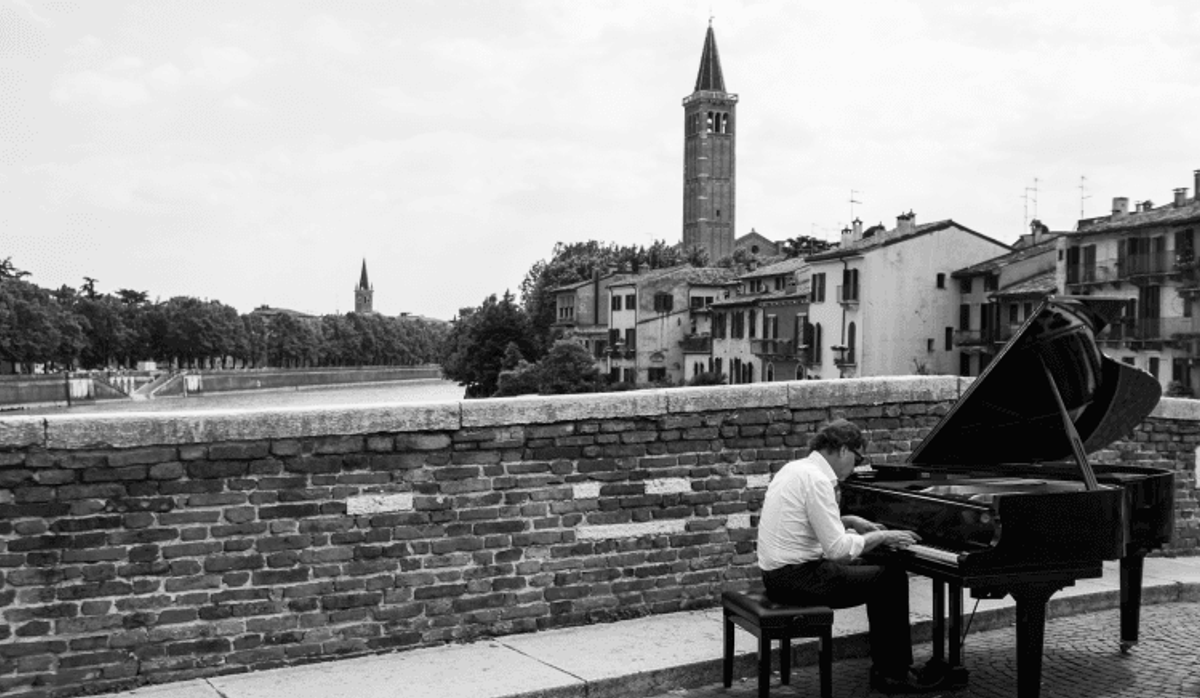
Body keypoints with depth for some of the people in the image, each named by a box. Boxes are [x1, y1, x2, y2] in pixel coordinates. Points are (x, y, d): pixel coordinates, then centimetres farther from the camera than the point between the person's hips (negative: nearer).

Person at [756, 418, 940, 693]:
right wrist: (881, 537, -8)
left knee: (879, 568, 20)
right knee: (892, 578, -2)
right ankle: (893, 673, 10)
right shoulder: (816, 480, -20)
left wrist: (852, 521, 16)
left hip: (780, 571, 10)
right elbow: (838, 548, -22)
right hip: (798, 578, -10)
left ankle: (884, 665, 24)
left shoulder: (796, 467, 9)